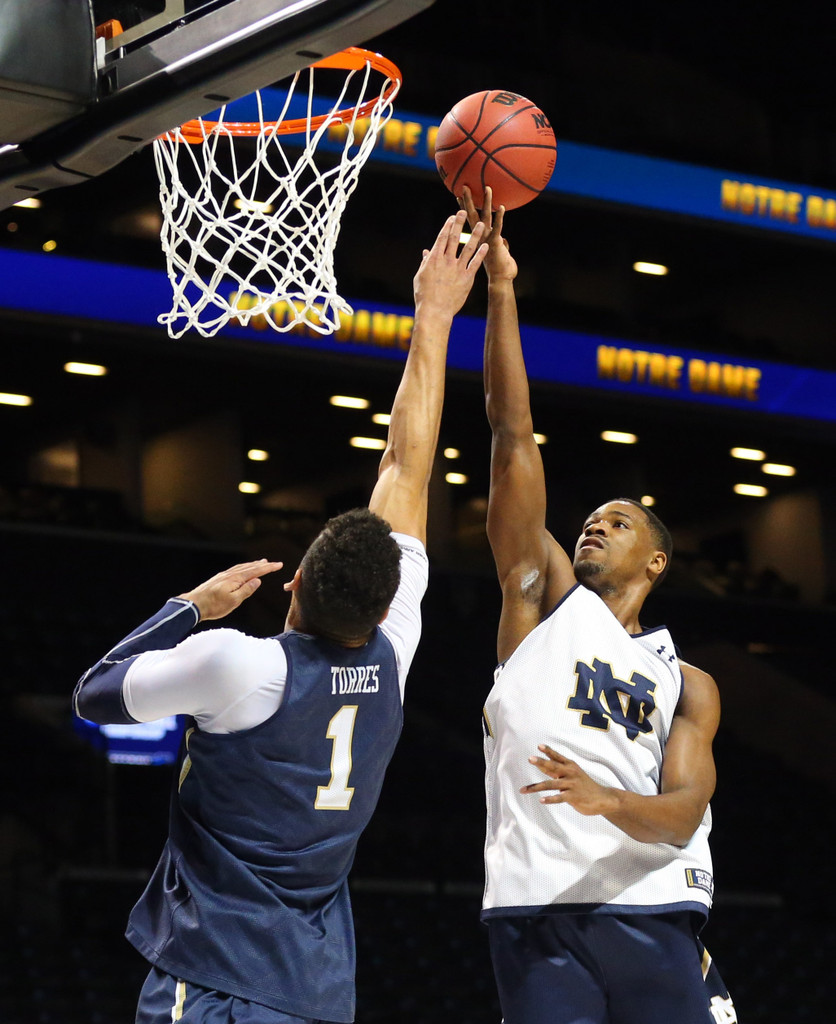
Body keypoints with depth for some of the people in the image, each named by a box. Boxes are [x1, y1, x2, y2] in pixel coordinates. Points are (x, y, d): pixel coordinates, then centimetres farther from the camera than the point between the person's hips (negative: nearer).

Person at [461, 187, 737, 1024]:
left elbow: (682, 815, 2)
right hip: (535, 913, -1)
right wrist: (500, 288, 1)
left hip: (649, 916, 1)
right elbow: (512, 438, 8)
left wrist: (607, 800, -21)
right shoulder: (545, 597, 15)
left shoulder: (688, 687, 18)